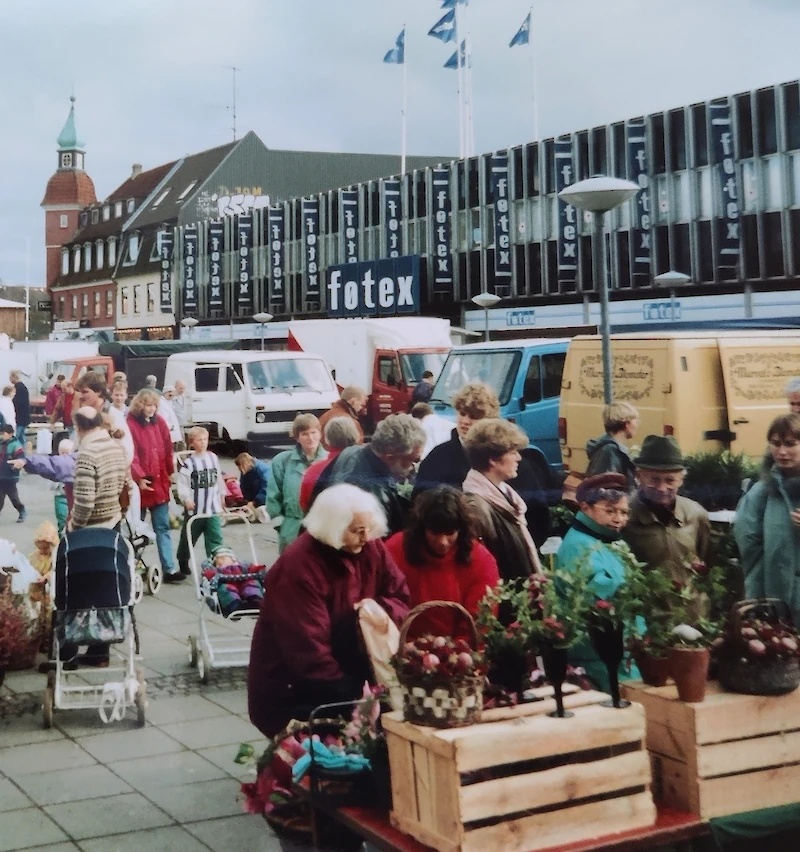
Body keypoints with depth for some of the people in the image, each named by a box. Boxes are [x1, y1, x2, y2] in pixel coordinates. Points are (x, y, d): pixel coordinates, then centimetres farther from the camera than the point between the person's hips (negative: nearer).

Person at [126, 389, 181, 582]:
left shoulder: (159, 422, 6)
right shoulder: (130, 424, -11)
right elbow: (130, 455, -18)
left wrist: (169, 474, 11)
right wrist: (139, 477, -27)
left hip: (160, 483, 5)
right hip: (140, 484, -5)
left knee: (162, 527, 5)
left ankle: (169, 569, 5)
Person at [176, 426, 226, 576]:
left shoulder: (213, 458, 7)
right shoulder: (188, 462, -10)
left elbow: (219, 479, 17)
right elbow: (183, 483, -14)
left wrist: (222, 495, 22)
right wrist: (186, 498, -25)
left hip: (212, 507, 3)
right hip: (195, 508, -3)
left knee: (215, 537, -2)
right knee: (188, 537, 11)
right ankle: (183, 563, 28)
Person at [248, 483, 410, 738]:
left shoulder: (370, 547, -6)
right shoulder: (299, 567, -26)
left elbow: (400, 595, 1)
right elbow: (307, 652, -26)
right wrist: (354, 694, -25)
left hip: (342, 670, 7)